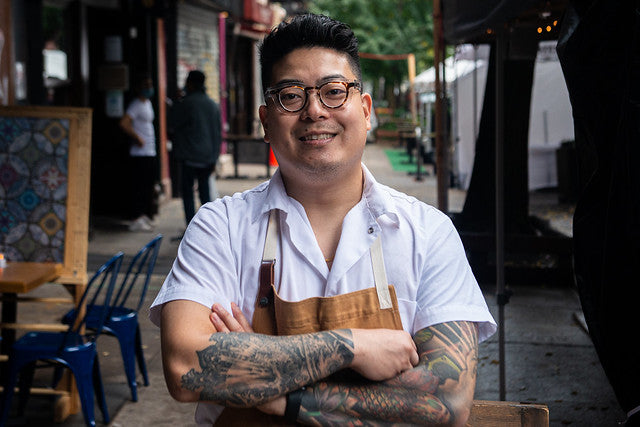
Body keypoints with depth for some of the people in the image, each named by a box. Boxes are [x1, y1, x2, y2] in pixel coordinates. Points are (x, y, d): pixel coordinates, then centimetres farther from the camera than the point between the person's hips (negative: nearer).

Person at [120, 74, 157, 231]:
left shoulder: (148, 103, 18)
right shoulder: (136, 105, -11)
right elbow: (124, 123, -24)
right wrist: (138, 138, -17)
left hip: (150, 152, 9)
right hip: (139, 154, -9)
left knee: (149, 187, 12)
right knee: (139, 187, -8)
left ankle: (145, 217, 20)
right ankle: (137, 220, -4)